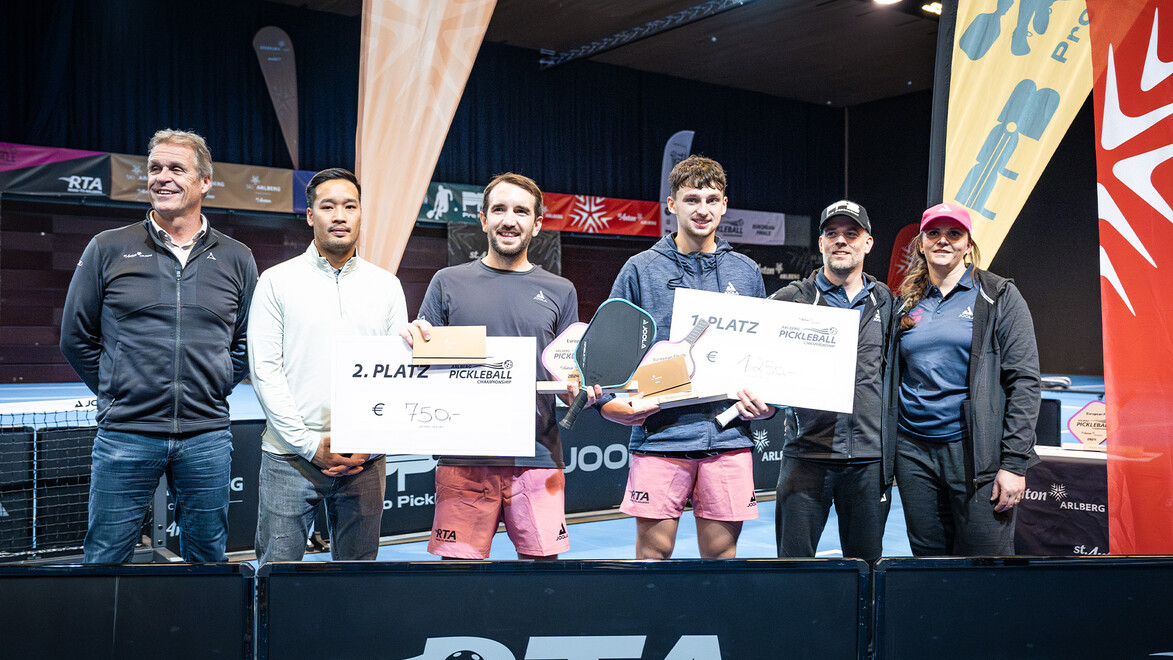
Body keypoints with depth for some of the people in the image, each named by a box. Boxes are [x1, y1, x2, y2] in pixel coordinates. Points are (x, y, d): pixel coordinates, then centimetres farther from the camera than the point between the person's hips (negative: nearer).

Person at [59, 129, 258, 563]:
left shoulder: (236, 259, 6)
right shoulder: (108, 249, 2)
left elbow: (248, 343, 14)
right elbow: (76, 337, 7)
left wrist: (213, 389, 4)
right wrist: (117, 394, 4)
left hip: (207, 438, 2)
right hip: (125, 435, -1)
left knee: (207, 557, 13)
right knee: (106, 559, 5)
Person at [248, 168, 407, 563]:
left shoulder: (386, 286, 9)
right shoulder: (277, 281, 3)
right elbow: (264, 370, -3)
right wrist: (311, 444, -10)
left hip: (365, 462, 2)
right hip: (290, 456, -2)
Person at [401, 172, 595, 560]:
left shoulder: (560, 292, 13)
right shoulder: (448, 283, 10)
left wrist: (580, 389, -7)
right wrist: (416, 340, -12)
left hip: (538, 459, 1)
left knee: (542, 557, 2)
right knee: (459, 560, -1)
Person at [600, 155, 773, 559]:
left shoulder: (746, 273, 13)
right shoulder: (640, 270, 4)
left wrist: (766, 402, 3)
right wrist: (617, 403, -9)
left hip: (729, 437, 2)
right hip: (659, 433, -2)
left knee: (721, 552, 6)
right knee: (654, 550, 1)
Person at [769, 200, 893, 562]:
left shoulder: (887, 303, 11)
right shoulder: (790, 300, 4)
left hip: (870, 460, 2)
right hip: (807, 454, -2)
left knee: (866, 566, 10)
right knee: (793, 564, 0)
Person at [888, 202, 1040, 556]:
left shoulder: (999, 296, 1)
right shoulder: (906, 304, 14)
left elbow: (1024, 380, -6)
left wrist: (1014, 463, -13)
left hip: (975, 452, -4)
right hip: (913, 452, 4)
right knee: (927, 552, 9)